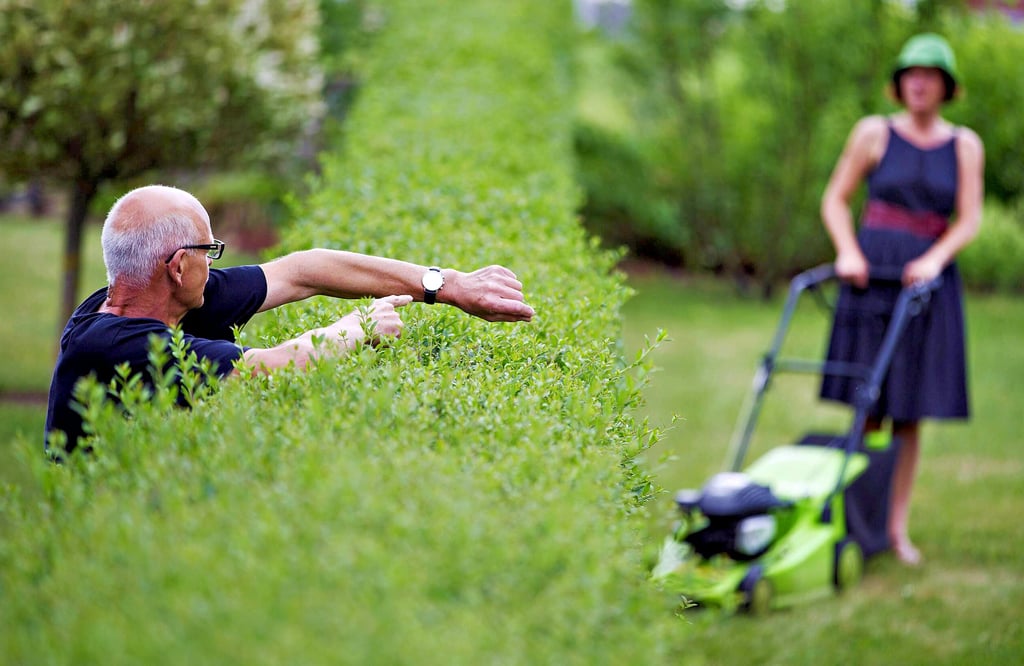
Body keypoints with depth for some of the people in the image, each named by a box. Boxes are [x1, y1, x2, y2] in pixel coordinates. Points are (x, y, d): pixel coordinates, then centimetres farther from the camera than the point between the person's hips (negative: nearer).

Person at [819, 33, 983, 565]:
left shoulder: (964, 146, 8)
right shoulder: (874, 133, 4)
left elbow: (969, 220, 3)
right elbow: (835, 199, 6)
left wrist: (934, 260, -14)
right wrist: (848, 253, -9)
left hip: (928, 281, 1)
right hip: (872, 275, -1)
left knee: (909, 412, 2)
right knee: (868, 408, -2)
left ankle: (897, 527, 7)